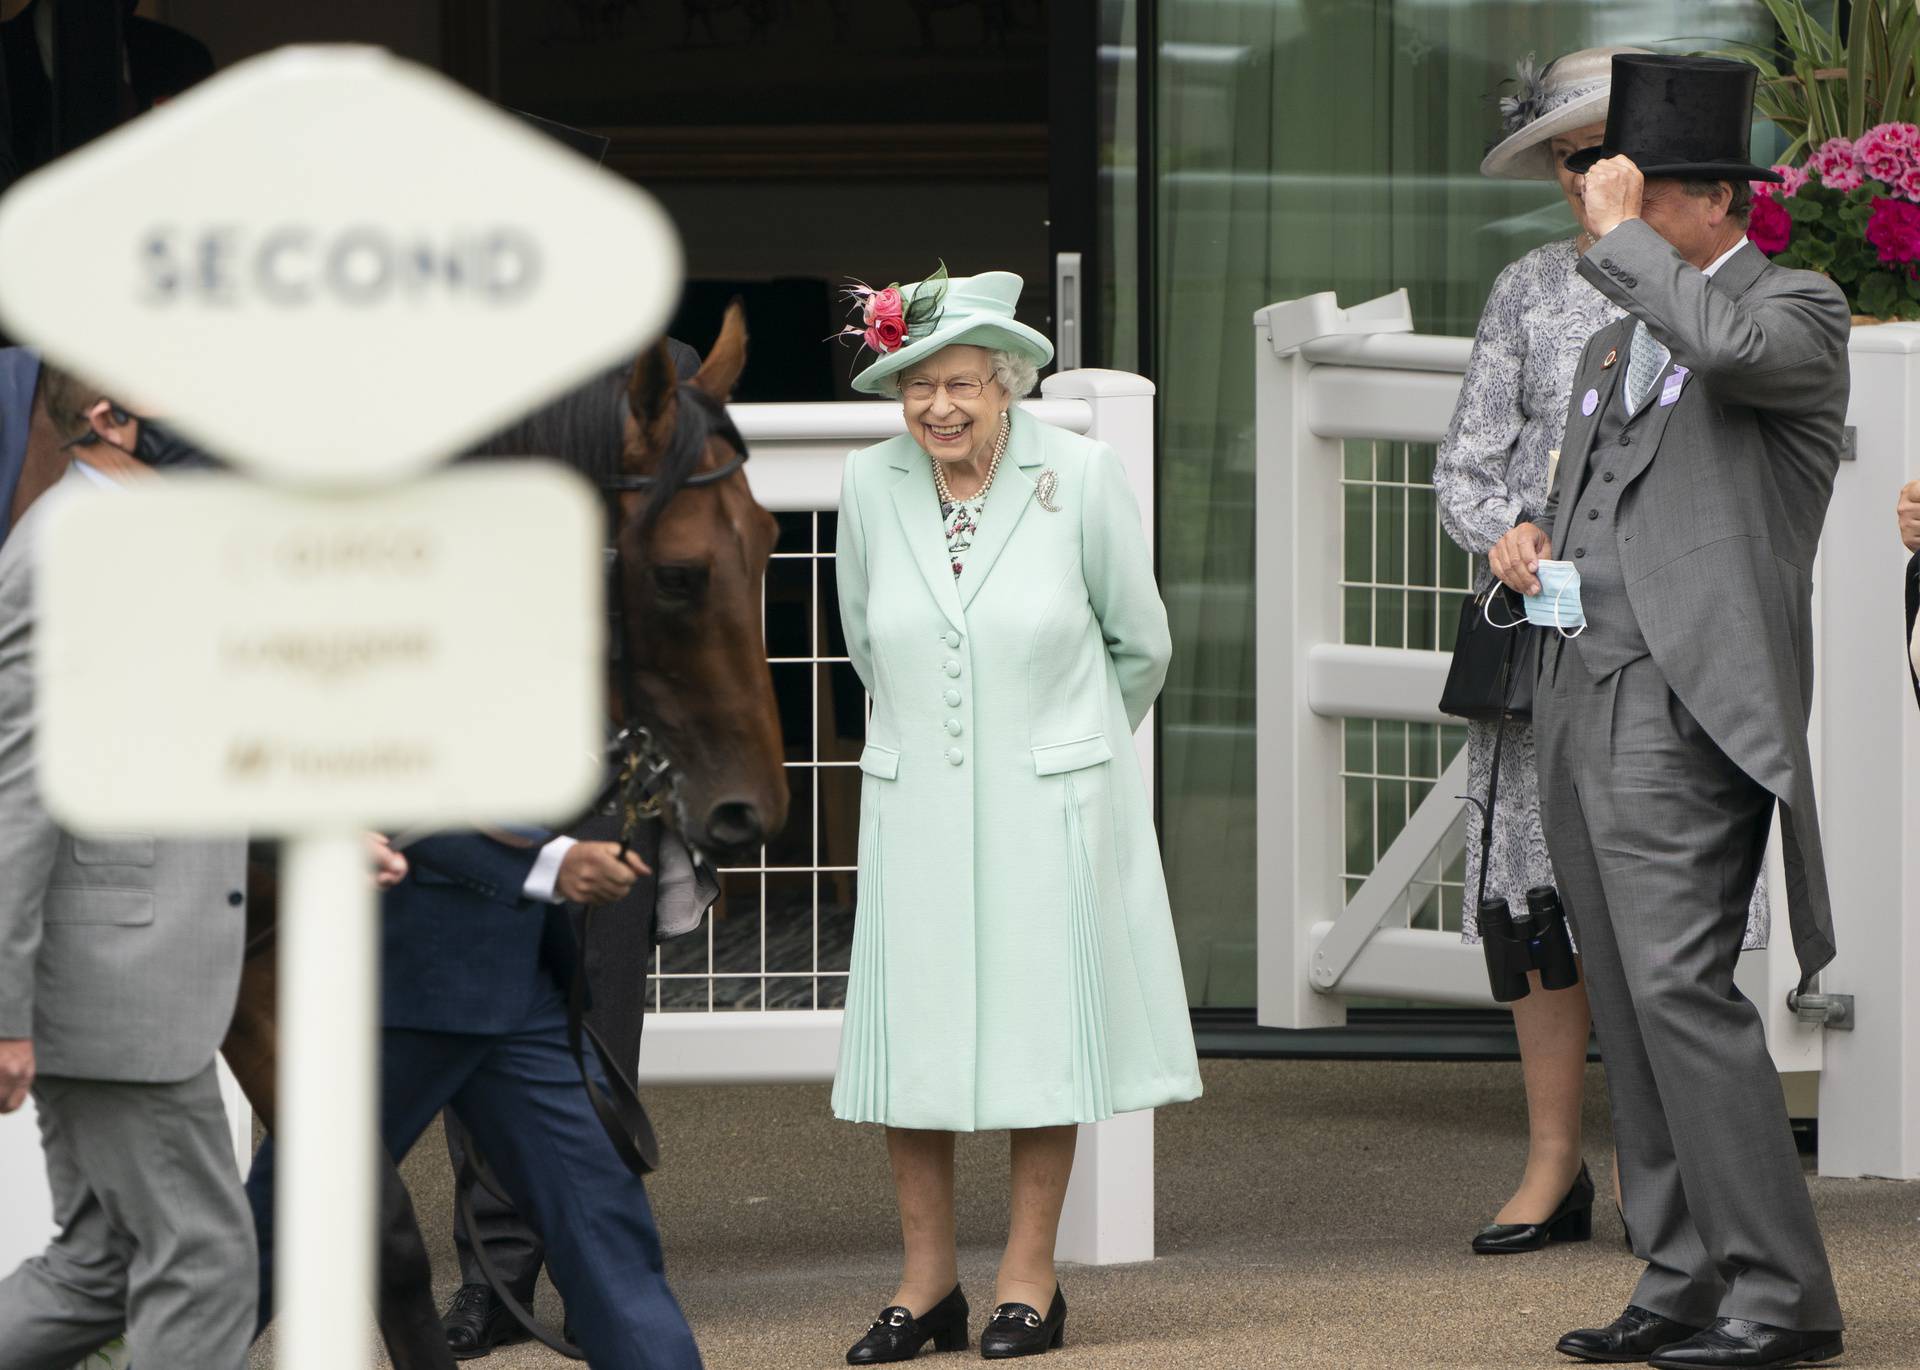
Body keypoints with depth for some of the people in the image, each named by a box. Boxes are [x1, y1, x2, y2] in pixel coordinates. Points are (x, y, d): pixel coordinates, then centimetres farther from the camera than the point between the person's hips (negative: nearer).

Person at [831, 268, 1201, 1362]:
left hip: (1050, 807, -2)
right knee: (910, 1028, 1)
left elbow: (1140, 643, 4)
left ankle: (1031, 1279, 10)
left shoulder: (1081, 475, -8)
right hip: (917, 807, 2)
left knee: (1042, 1023, 2)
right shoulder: (871, 484, 0)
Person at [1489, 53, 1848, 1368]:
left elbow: (1730, 346, -28)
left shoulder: (1796, 310, -3)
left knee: (1679, 985, -16)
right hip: (1585, 701, 9)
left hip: (1689, 706, -9)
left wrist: (1620, 235, -16)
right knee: (1631, 1007, 8)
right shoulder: (1616, 343, 22)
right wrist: (1532, 544, 9)